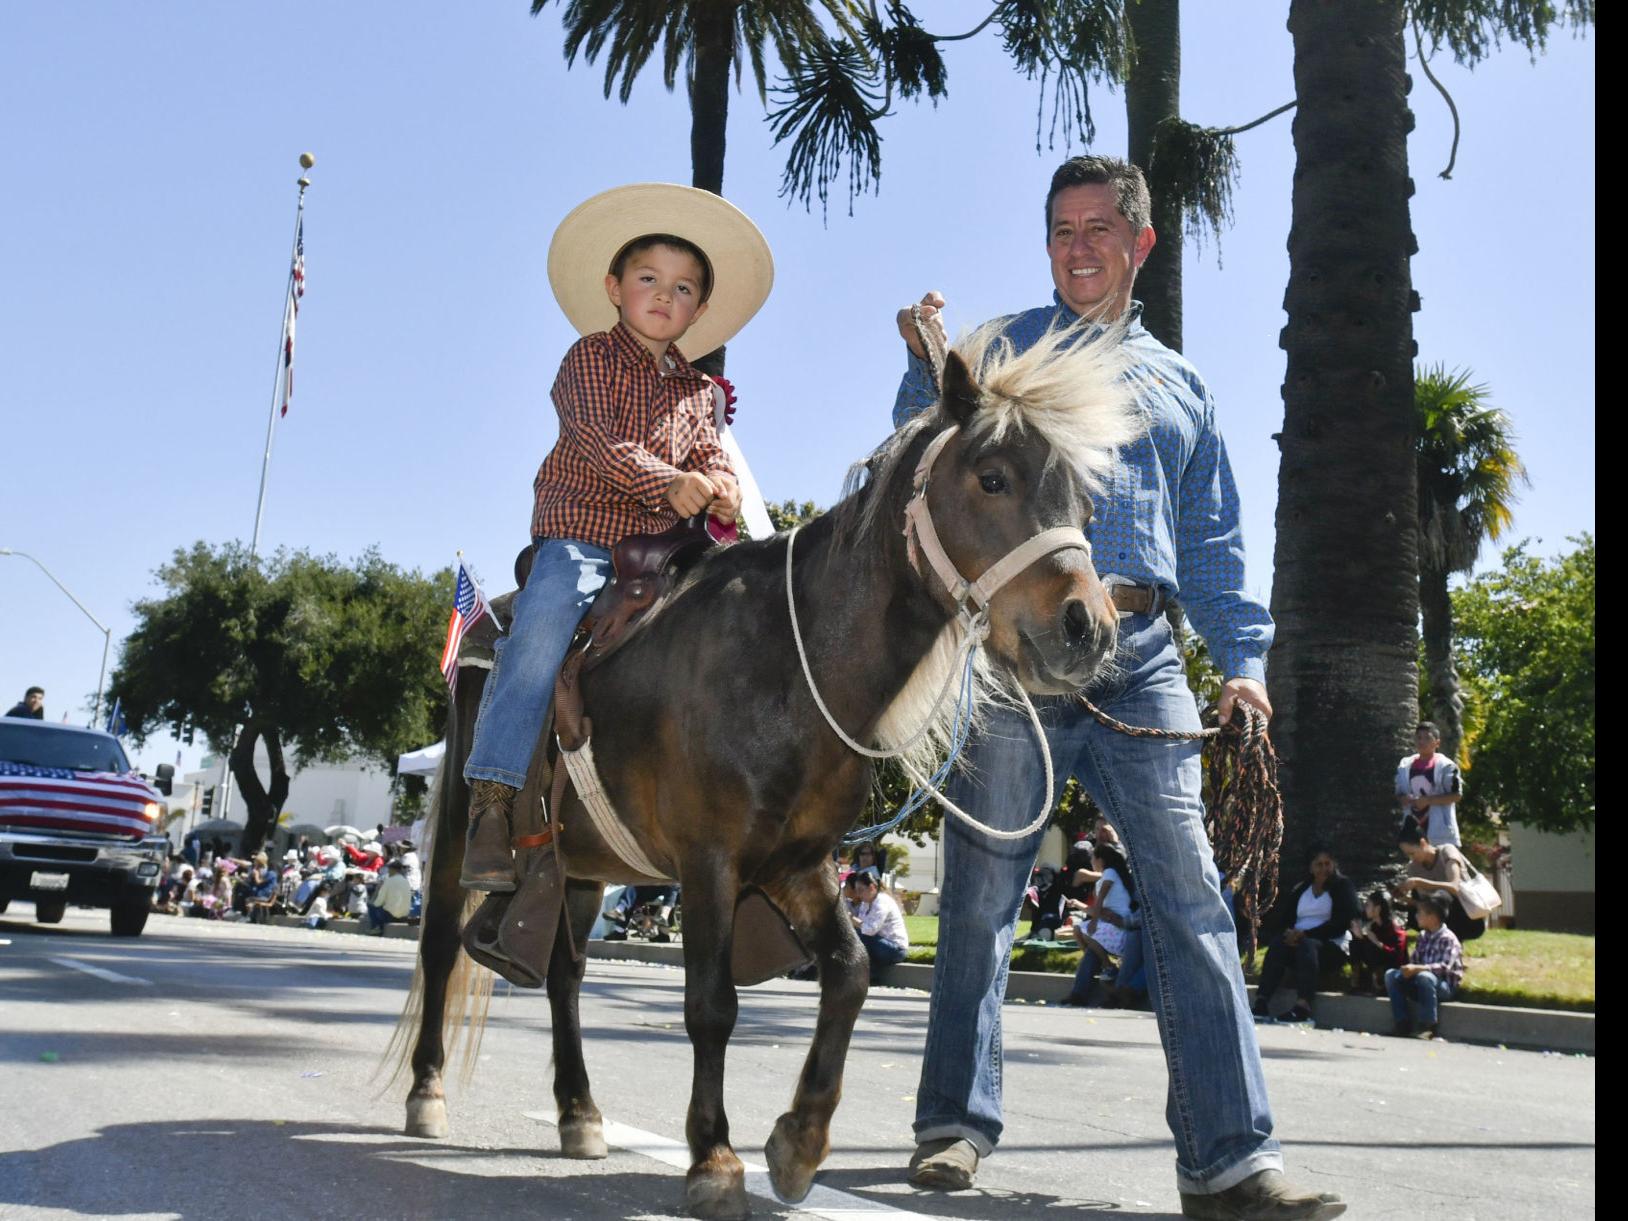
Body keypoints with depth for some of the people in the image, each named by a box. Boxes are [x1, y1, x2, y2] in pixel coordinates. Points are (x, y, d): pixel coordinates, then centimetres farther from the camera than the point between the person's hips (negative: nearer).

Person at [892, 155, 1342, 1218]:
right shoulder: (1000, 351, 13)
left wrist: (1244, 655, 6)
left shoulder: (1180, 384, 22)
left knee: (1191, 895, -5)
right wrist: (928, 370, -15)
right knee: (983, 894, 3)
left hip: (1141, 654, 3)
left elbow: (1215, 541, 20)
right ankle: (957, 1121, 17)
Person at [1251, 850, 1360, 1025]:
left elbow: (1342, 922, -7)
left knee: (1307, 944, -36)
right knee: (1277, 943, -29)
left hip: (1332, 947, -4)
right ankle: (1261, 1002, -44)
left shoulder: (1343, 886, 8)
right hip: (1298, 940, 4)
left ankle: (1303, 1007, -53)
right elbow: (1279, 918, 10)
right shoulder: (1300, 890, 21)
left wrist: (1306, 934, -17)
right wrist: (1287, 933, -14)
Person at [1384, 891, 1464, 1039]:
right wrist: (1409, 969, -17)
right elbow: (1414, 960, 7)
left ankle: (1427, 1027, -27)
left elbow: (1444, 967, -25)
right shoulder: (1423, 936, 8)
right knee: (1391, 975, -8)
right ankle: (1402, 1024, -12)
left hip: (1445, 986, -7)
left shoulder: (1448, 939, -13)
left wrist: (1417, 968, -35)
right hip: (1421, 985, 7)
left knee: (1424, 977, -38)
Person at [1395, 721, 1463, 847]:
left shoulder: (1446, 766, -6)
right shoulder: (1405, 765, 9)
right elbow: (1399, 795, 16)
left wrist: (1428, 800, -17)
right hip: (1414, 829, 5)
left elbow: (1456, 794, -9)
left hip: (1440, 830, -5)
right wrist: (1406, 800, -7)